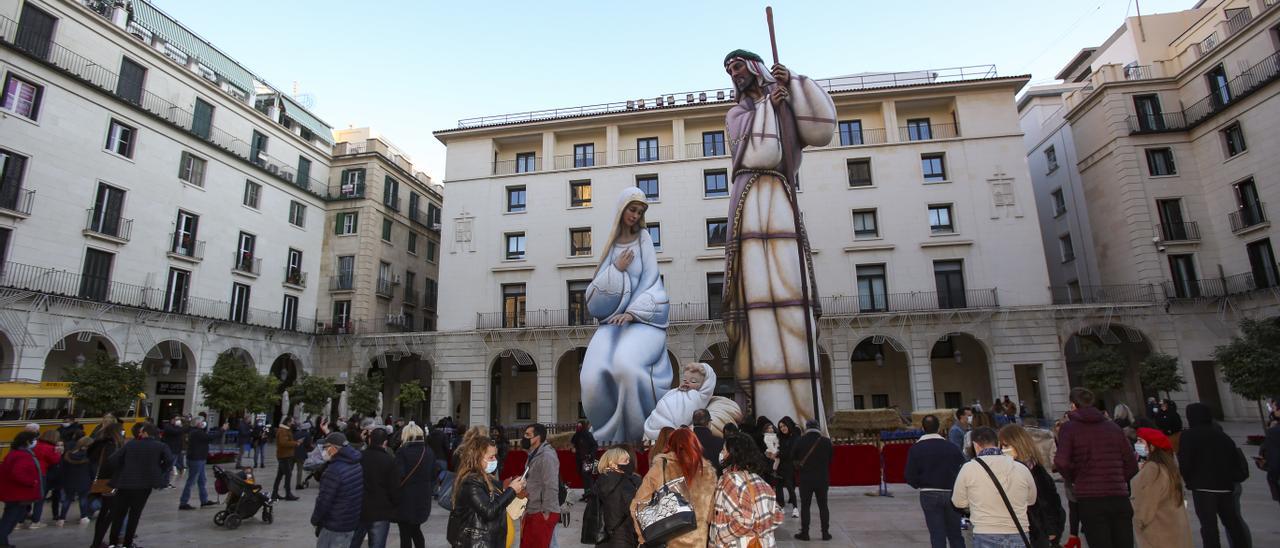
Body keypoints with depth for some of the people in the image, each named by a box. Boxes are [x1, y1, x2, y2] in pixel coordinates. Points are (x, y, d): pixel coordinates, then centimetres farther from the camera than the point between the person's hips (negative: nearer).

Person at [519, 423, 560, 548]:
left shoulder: (547, 456, -18)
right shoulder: (533, 455, 14)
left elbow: (551, 486, -22)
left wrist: (546, 512, -20)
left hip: (542, 513, -9)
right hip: (532, 512, 9)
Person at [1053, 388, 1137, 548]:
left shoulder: (1069, 428, -2)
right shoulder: (1113, 427, 11)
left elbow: (1062, 462, -14)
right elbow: (1132, 464, 9)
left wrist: (1074, 480, 4)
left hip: (1089, 499, -4)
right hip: (1120, 497, 4)